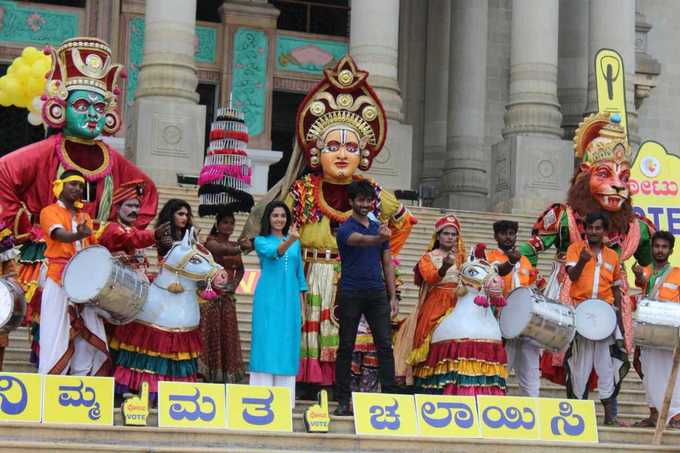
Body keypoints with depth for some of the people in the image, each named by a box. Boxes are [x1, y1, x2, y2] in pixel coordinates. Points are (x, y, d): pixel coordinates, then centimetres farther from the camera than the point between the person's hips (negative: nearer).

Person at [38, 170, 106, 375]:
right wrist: (79, 234, -43)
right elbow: (60, 235, -22)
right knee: (58, 334, -8)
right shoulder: (49, 211, -2)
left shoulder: (84, 216, 19)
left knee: (89, 335, 3)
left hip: (84, 280, 6)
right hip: (59, 279, -6)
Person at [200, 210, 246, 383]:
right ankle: (207, 374, -5)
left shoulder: (234, 245, 14)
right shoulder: (211, 241, -5)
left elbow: (240, 269, 20)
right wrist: (240, 248, -40)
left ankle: (226, 376, 10)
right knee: (210, 331, -7)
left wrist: (234, 284, 2)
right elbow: (223, 250, -25)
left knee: (227, 333, 5)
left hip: (227, 297, 6)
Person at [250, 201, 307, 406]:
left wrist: (301, 306, 13)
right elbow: (273, 252, -20)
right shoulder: (261, 241, 2)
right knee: (266, 343, -6)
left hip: (290, 299, 4)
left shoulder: (295, 242, 14)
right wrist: (289, 241, -40)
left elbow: (299, 274, 16)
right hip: (268, 299, -4)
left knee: (287, 345, 3)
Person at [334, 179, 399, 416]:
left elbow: (387, 264, 16)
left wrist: (393, 296, 9)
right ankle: (343, 401, 7)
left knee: (385, 345, -3)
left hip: (377, 293, 4)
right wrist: (380, 238, -49)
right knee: (346, 347, 1)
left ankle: (389, 395, -3)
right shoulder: (345, 229, -4)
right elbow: (361, 240, -27)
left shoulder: (379, 228, 14)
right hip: (351, 294, -4)